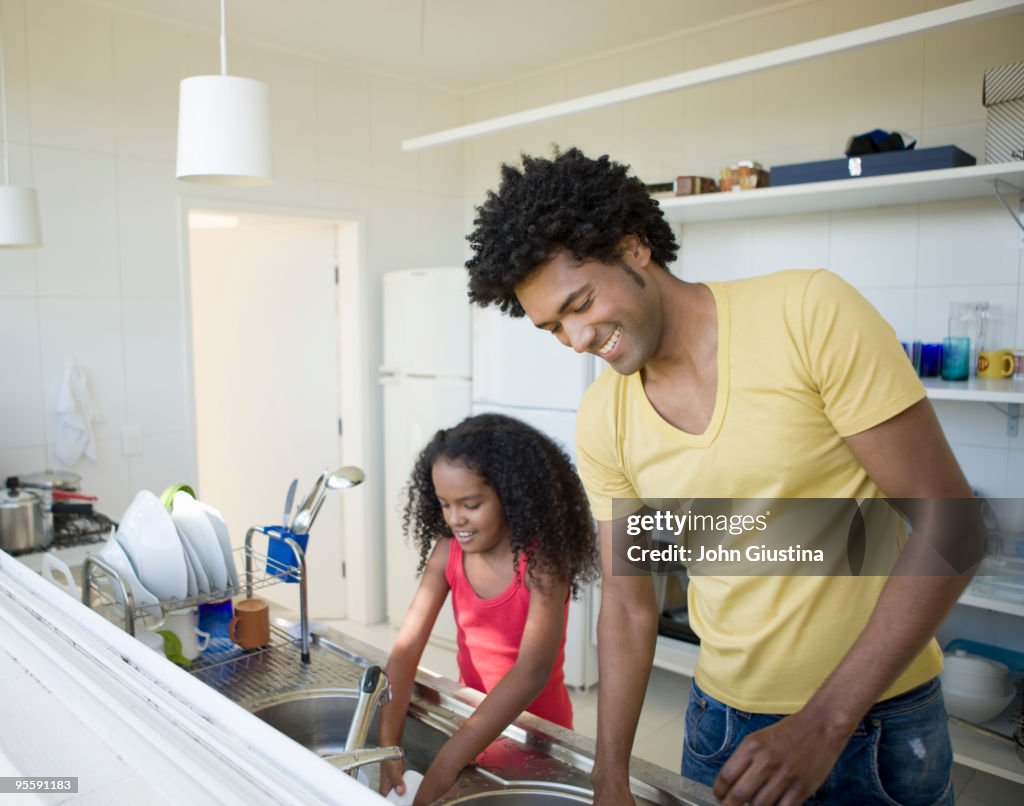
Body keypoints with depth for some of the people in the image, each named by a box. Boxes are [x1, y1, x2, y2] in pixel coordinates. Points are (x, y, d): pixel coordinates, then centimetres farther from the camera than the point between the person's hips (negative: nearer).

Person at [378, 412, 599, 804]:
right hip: (472, 713, 4)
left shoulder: (542, 560, -26)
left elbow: (533, 670, -36)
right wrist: (387, 741, -29)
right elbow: (407, 646, -16)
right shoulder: (447, 552, -11)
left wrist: (447, 763, -41)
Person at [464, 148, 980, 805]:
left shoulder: (810, 313, -19)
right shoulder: (602, 422, -6)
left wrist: (824, 723, -21)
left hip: (877, 723, -3)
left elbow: (948, 523, -18)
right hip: (721, 720, 4)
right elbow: (628, 606, 0)